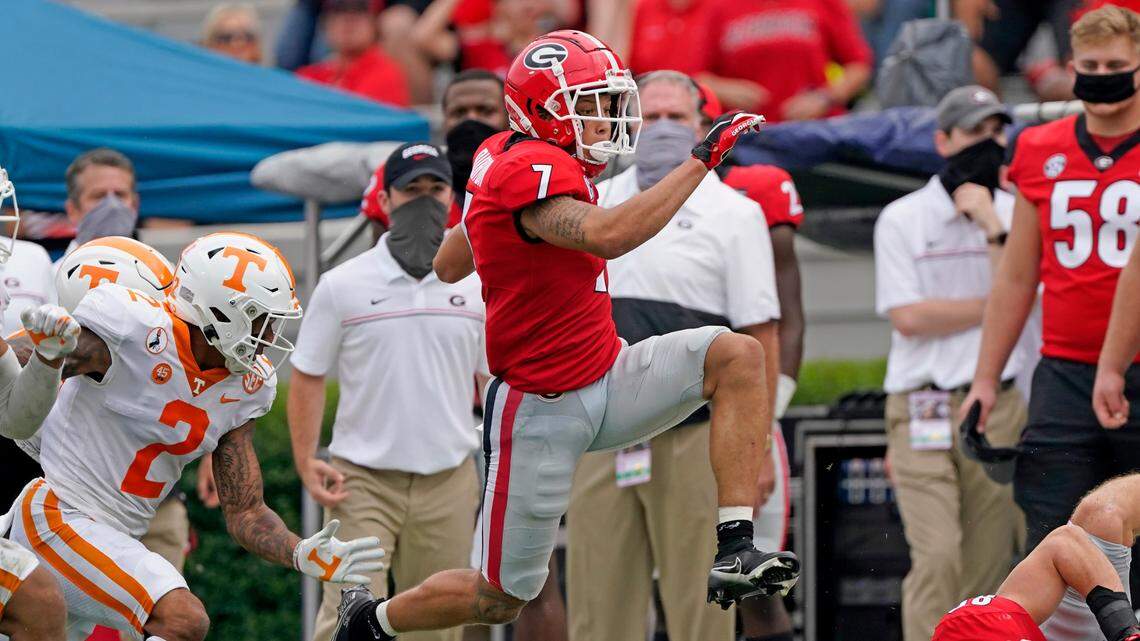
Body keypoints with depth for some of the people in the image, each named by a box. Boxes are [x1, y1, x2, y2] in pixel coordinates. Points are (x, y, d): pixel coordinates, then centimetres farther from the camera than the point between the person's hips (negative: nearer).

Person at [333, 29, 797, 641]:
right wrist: (701, 160, -39)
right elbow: (607, 235, -43)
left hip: (607, 381, 9)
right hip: (543, 411, -9)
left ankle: (733, 550, -15)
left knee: (737, 357, -13)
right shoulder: (532, 174, -23)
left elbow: (447, 266, 17)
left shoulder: (506, 157, 5)